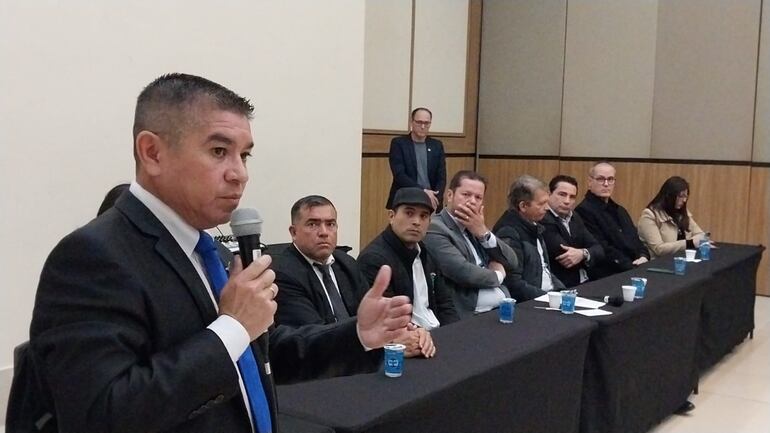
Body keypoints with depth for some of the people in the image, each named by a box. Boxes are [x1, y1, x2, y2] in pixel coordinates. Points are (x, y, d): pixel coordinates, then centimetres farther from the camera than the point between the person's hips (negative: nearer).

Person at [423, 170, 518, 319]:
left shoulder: (478, 228, 15)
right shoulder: (435, 229, -9)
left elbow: (512, 262, 9)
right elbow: (462, 272, -20)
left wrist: (483, 232, -5)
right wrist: (497, 274, -1)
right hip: (470, 315, -7)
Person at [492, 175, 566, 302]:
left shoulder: (533, 227, 15)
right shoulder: (508, 234, -15)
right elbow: (513, 284, -19)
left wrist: (562, 291, 7)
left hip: (550, 293, 9)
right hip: (526, 305, -9)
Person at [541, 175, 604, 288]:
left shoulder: (574, 217, 12)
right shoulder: (542, 220, -15)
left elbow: (598, 250, 4)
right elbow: (566, 256, -19)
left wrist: (583, 254, -16)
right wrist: (586, 253, -3)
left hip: (584, 283, 8)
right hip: (561, 287, -8)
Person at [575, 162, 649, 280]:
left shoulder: (620, 211, 23)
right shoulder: (584, 211, -7)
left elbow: (635, 240, 20)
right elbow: (602, 250, -13)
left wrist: (643, 257, -1)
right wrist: (631, 267, -16)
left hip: (635, 270, 8)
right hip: (607, 278, -8)